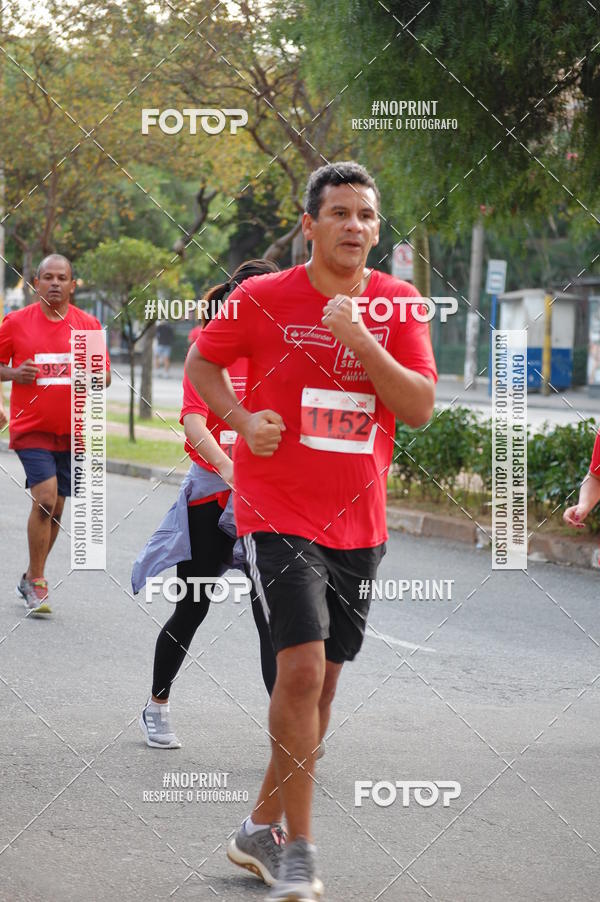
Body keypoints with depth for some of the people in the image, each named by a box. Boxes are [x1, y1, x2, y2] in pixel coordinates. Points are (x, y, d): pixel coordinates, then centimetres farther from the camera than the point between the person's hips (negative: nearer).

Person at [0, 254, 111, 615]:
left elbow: (105, 375, 8)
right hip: (31, 428, -3)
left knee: (56, 507, 10)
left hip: (72, 431, 3)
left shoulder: (88, 324, 3)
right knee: (45, 498, -17)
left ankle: (31, 578, 27)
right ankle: (37, 583, -6)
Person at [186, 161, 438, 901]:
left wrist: (363, 342, -19)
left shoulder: (398, 304, 2)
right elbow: (200, 363, 9)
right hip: (278, 514, -4)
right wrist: (242, 420, -8)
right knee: (302, 667, -17)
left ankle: (261, 828, 26)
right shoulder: (263, 298, -4)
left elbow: (420, 408, -6)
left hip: (358, 523, 4)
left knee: (321, 681, 10)